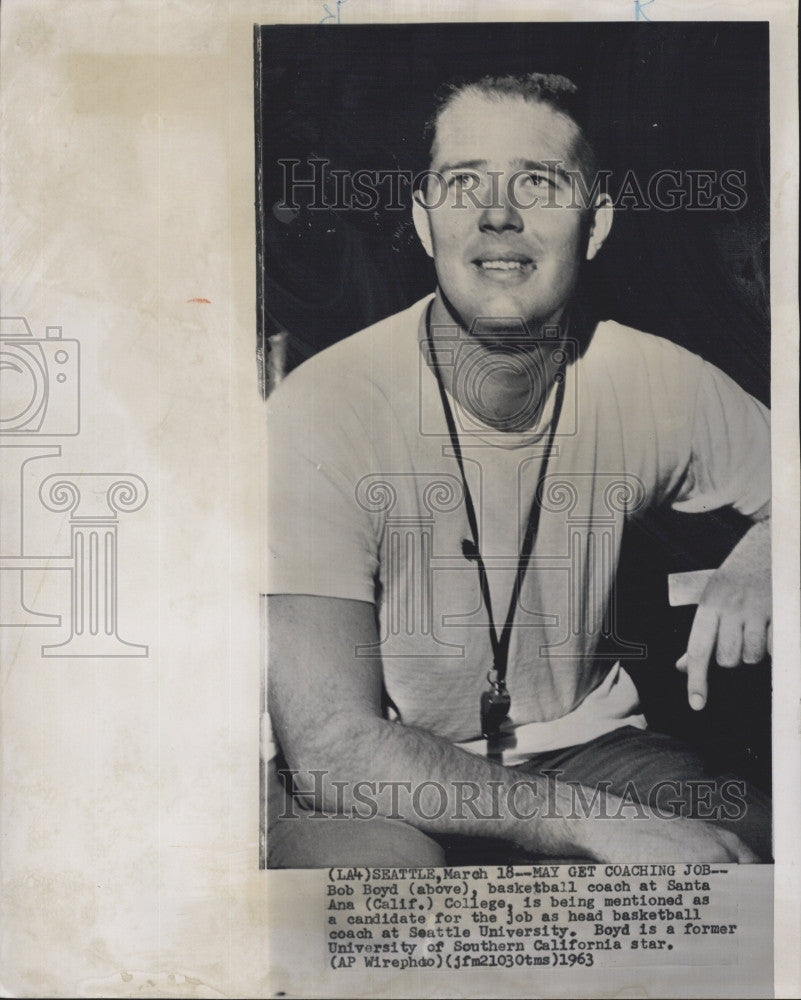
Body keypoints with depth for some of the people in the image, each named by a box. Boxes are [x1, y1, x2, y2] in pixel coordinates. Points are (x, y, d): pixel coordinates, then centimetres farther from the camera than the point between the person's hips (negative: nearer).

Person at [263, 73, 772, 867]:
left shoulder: (655, 384, -10)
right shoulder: (320, 416, -23)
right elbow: (331, 747, -26)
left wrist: (755, 561, -16)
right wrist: (608, 824, -31)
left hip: (581, 745, 4)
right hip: (377, 789, -3)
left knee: (754, 847, -21)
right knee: (371, 858, -35)